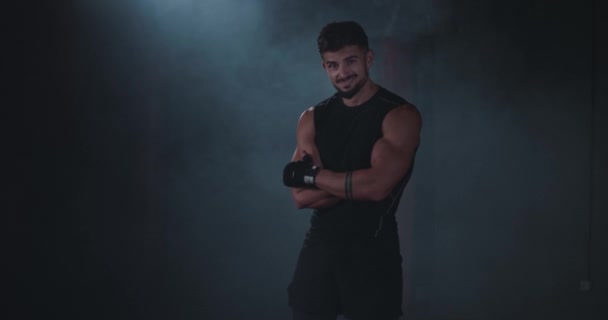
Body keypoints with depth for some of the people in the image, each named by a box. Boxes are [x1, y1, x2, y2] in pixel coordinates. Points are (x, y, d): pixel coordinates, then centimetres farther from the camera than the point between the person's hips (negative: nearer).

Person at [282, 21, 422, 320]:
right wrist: (356, 183, -17)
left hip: (373, 251, -4)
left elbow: (377, 186, -21)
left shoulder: (400, 115, -9)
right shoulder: (312, 119, 5)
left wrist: (310, 175, -11)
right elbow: (301, 197, -4)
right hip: (319, 246, 4)